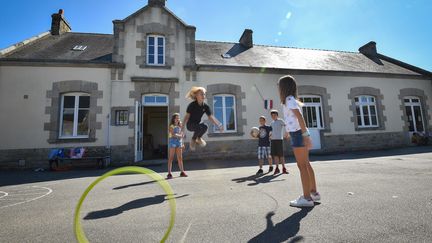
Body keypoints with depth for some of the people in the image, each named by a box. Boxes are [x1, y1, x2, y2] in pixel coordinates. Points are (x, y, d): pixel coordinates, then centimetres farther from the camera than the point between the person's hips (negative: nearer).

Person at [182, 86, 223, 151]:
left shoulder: (205, 106, -5)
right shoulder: (192, 105, -15)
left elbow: (211, 117, -4)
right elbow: (187, 116, -13)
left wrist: (219, 125, -14)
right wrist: (182, 126, -23)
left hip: (198, 123, 4)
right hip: (190, 124, -4)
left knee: (205, 126, -29)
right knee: (199, 127, -34)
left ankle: (199, 138, 3)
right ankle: (193, 139, -3)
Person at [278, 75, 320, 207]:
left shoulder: (289, 100, -10)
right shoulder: (292, 100, 19)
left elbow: (300, 117, -21)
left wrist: (305, 135, -26)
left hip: (298, 134, -10)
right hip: (299, 134, 10)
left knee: (302, 166, -5)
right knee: (306, 164, 15)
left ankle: (307, 198, 2)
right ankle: (314, 192, 25)